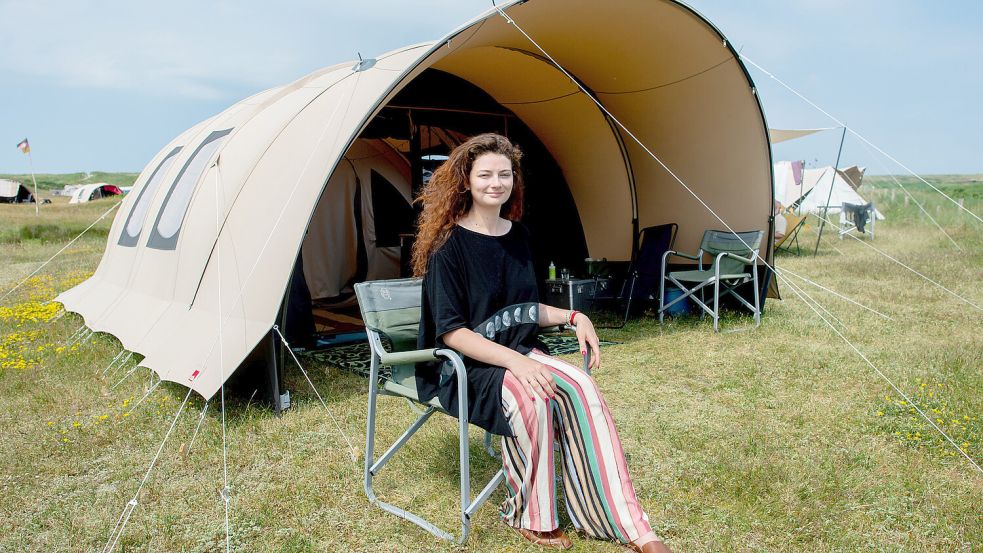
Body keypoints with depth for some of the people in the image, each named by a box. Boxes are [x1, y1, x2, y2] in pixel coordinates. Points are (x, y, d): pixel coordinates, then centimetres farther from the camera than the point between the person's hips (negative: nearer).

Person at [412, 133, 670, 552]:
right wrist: (514, 361, -27)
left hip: (520, 353, 6)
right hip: (468, 365, -5)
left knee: (580, 388, -23)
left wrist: (573, 317, -1)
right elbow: (451, 331, -17)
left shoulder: (517, 235, 7)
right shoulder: (449, 246, -13)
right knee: (532, 398, -34)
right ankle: (529, 517, -8)